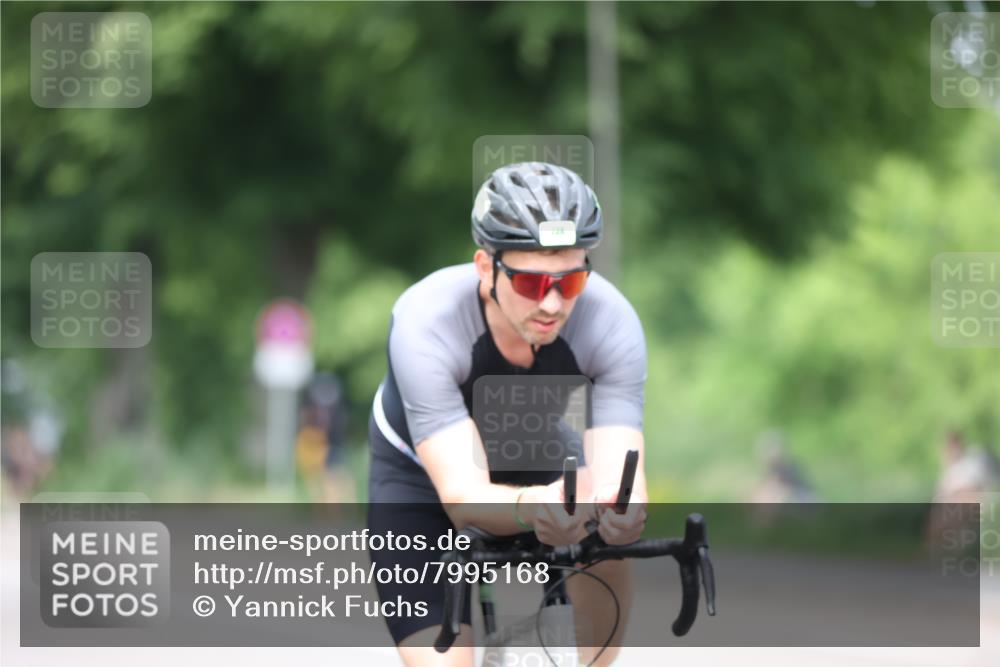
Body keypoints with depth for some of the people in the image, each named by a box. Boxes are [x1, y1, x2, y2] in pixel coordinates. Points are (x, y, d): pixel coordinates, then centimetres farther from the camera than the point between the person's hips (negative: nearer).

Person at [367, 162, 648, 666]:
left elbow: (618, 474, -37)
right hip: (423, 477, -2)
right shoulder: (426, 322, -37)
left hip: (533, 459, 2)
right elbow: (462, 496, -43)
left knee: (601, 548, -28)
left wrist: (620, 506, -62)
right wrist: (531, 507, -65)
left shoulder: (612, 322, -31)